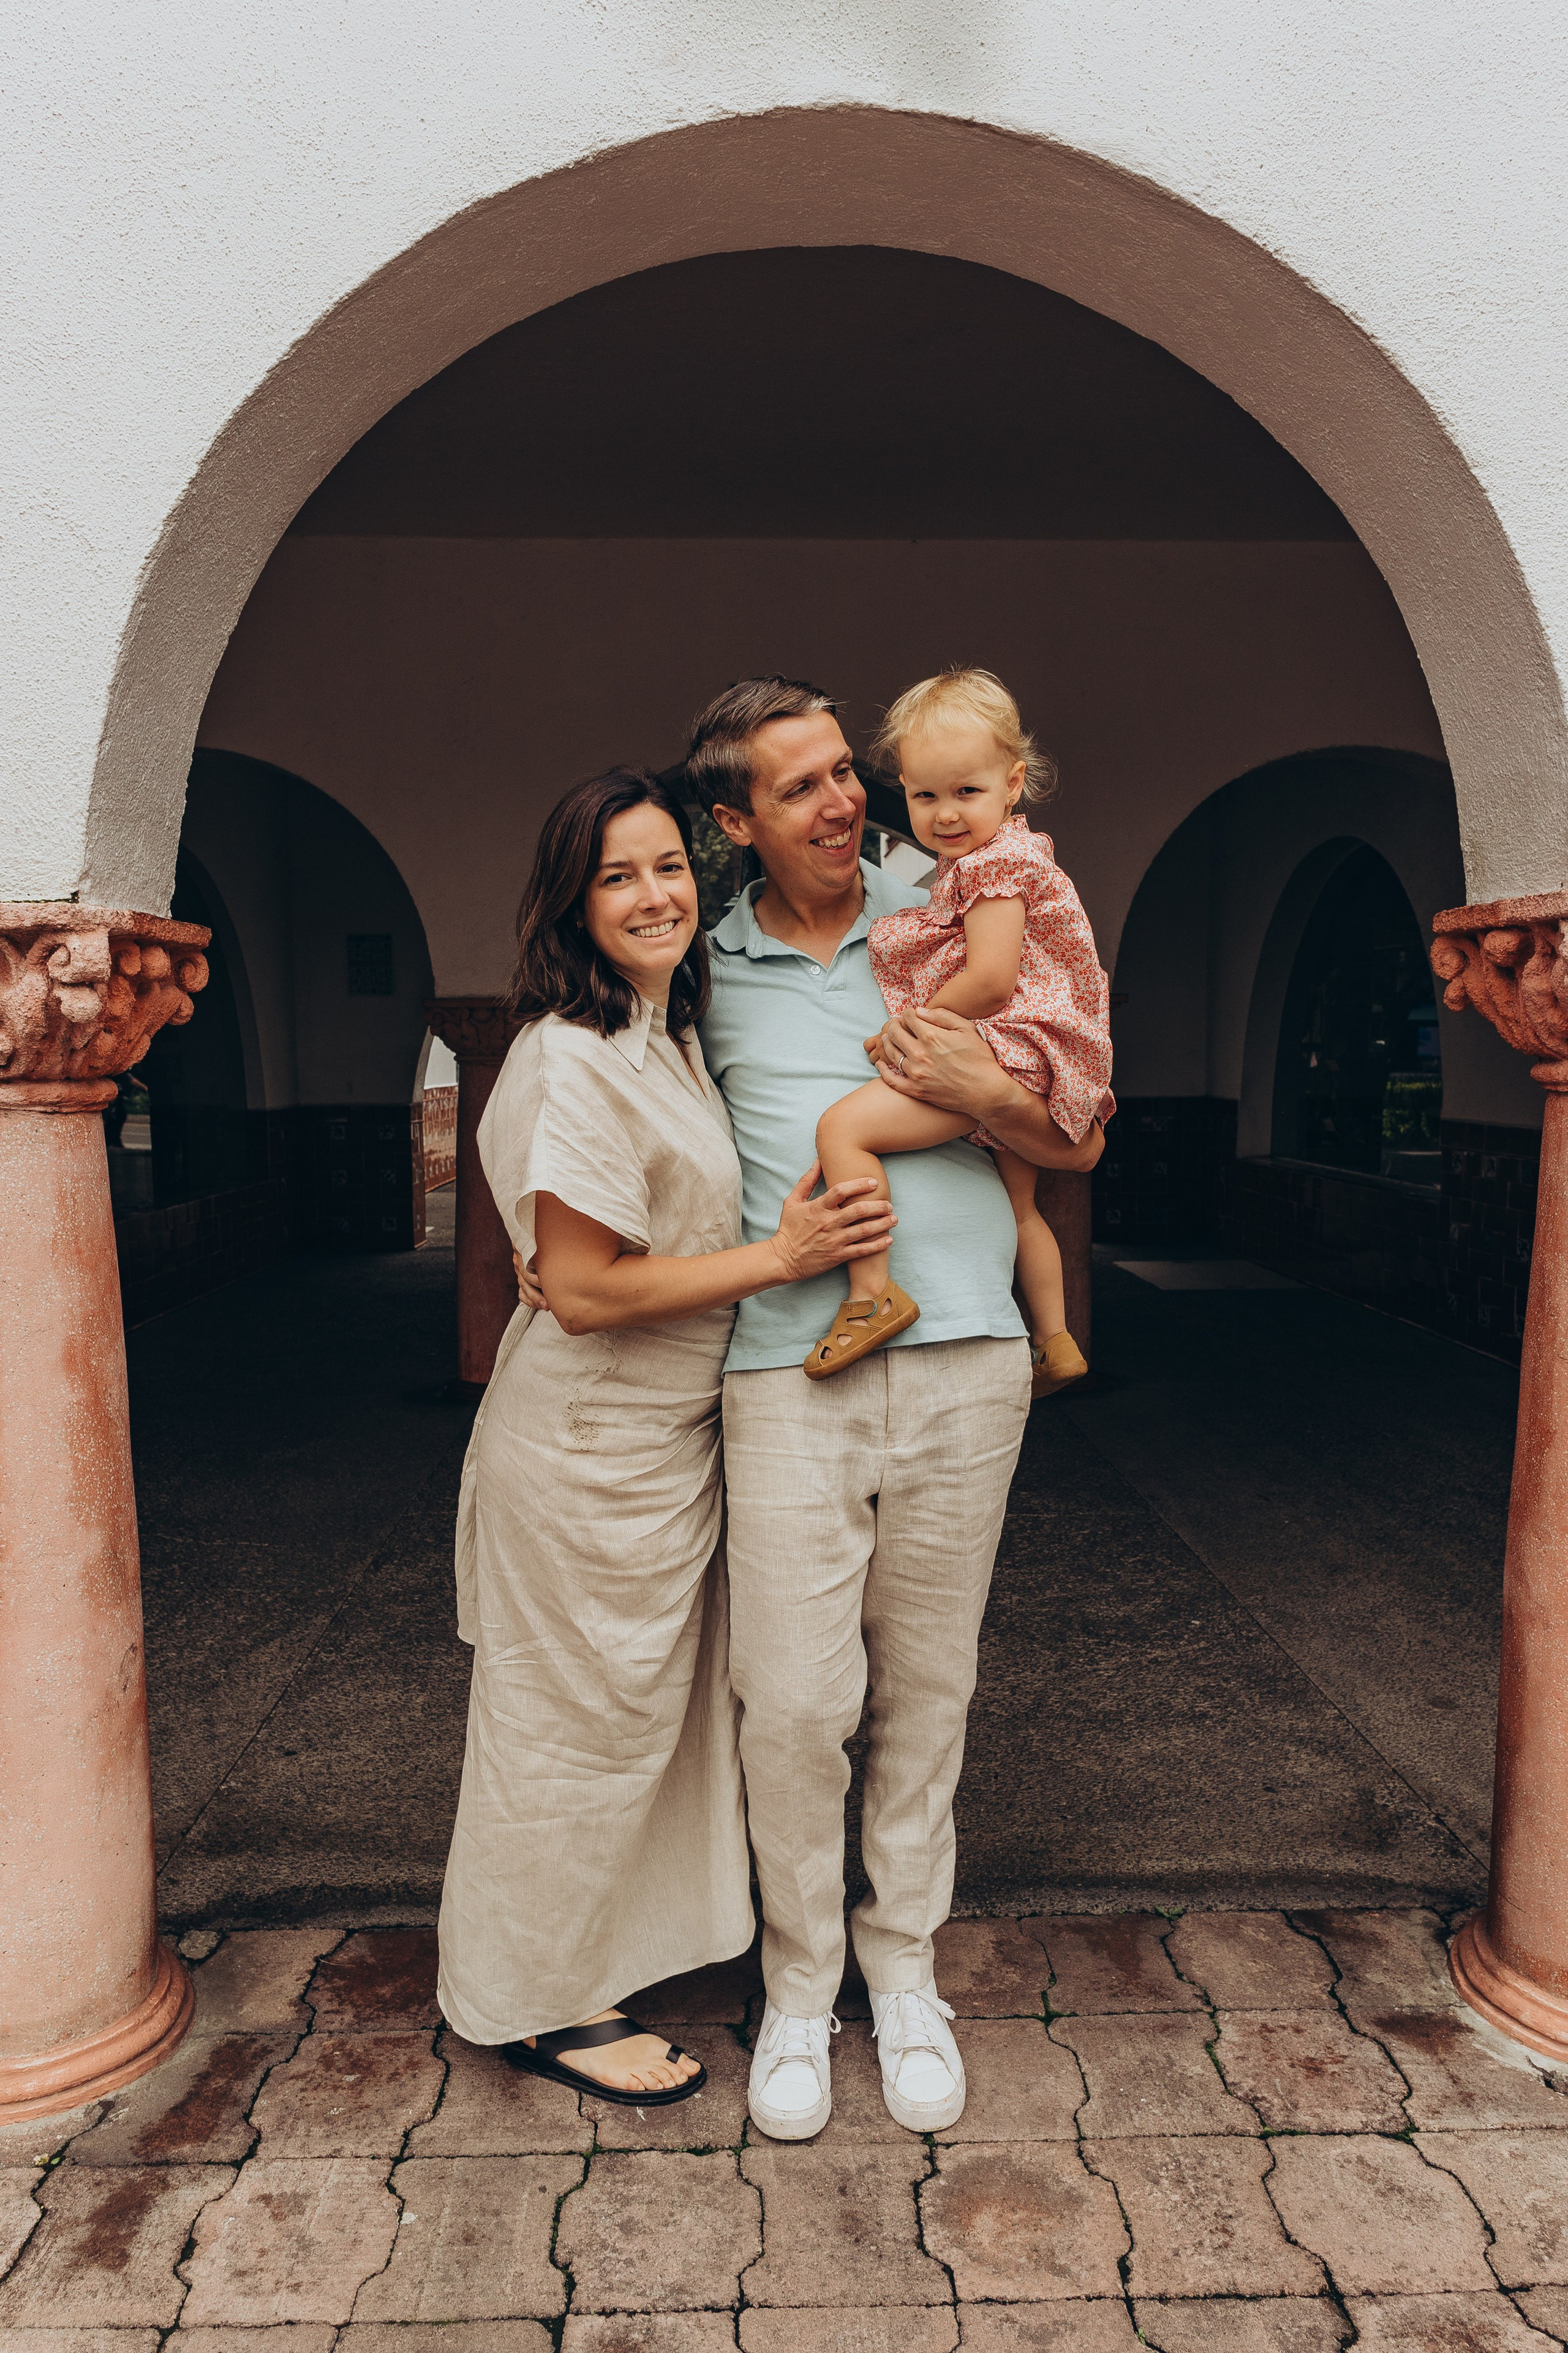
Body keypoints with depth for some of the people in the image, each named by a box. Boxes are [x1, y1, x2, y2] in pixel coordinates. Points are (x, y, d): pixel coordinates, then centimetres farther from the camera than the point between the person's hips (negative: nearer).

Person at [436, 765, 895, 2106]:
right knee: (587, 1721, 7)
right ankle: (547, 2006, 29)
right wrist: (779, 1257, -21)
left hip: (669, 1440, 9)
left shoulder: (672, 1039, 9)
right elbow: (583, 1291, -24)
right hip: (587, 1451, -9)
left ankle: (598, 1956, 41)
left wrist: (805, 1236, 5)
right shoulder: (572, 1060, -21)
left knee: (647, 1714, 21)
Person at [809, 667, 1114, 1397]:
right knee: (1018, 1205, 25)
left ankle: (873, 1293, -22)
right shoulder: (1002, 858, 18)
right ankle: (1054, 1343, 38)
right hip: (1021, 1074, 12)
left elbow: (991, 981, -23)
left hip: (1004, 1052, -12)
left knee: (843, 1126, -20)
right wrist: (917, 1029, 21)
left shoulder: (992, 865, -14)